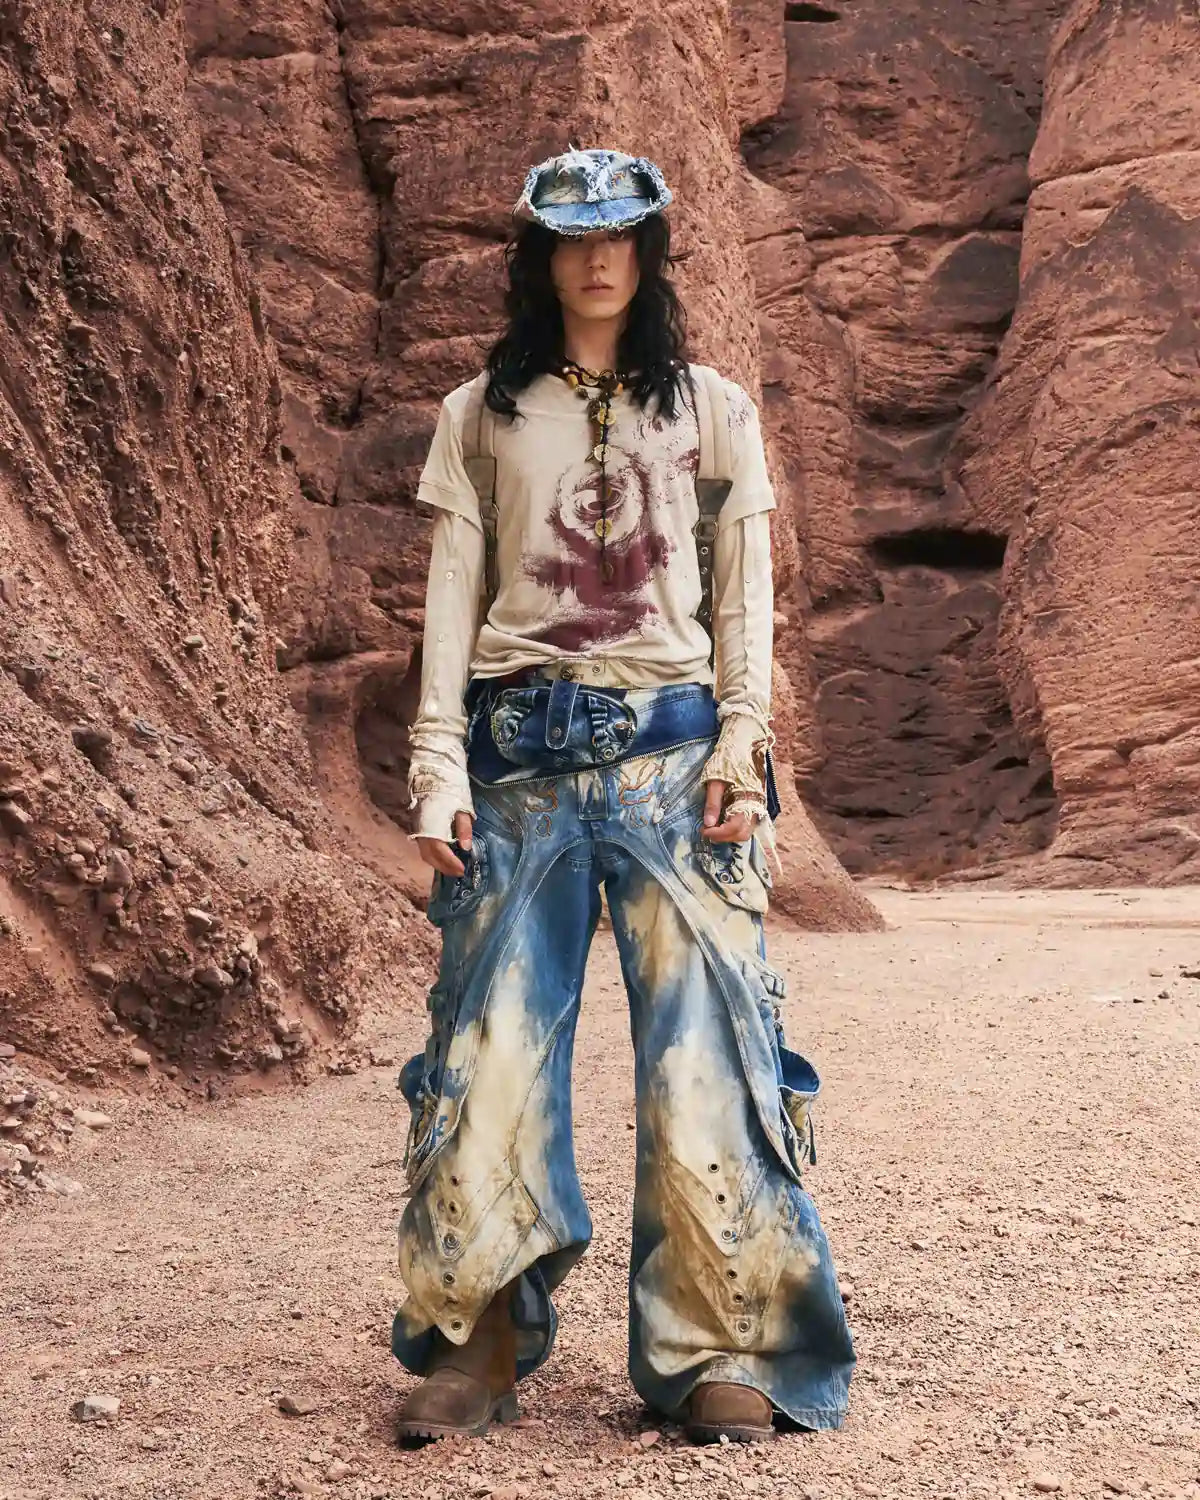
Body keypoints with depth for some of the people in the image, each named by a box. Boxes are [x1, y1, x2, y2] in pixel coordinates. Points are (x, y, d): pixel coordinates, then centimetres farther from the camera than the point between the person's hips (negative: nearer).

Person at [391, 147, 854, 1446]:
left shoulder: (713, 410, 14)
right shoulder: (480, 415, 14)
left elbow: (744, 600, 10)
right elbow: (451, 598, 9)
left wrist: (743, 751, -3)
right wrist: (438, 769, -2)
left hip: (668, 750, 0)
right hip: (520, 754, 1)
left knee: (701, 1048, -7)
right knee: (492, 1044, -5)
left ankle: (720, 1352, 3)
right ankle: (479, 1340, 7)